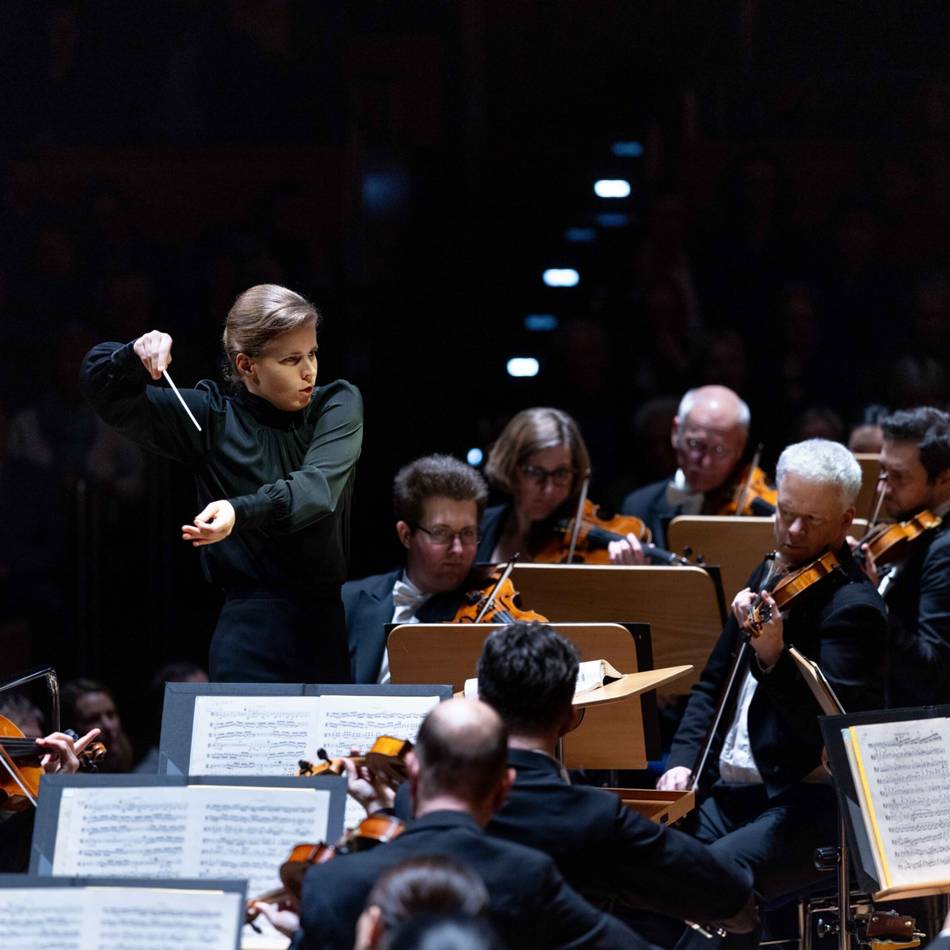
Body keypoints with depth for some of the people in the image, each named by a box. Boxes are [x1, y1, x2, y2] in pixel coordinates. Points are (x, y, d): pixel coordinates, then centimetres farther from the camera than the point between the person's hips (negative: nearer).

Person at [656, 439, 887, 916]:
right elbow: (712, 683, 25)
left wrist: (773, 659, -37)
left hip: (808, 805, -8)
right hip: (730, 795, 8)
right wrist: (683, 760, 8)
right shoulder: (771, 578, 16)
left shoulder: (853, 606, -10)